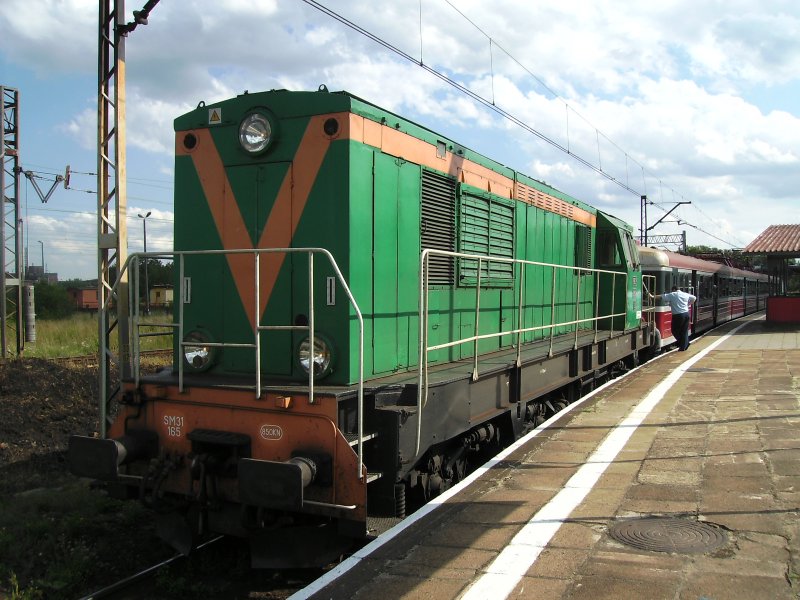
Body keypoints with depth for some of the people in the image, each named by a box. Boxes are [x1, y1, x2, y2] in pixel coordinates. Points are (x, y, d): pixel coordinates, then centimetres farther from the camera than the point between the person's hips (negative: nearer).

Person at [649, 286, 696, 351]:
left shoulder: (672, 295, -4)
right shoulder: (686, 294, 13)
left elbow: (661, 296, -5)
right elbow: (694, 298, 28)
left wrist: (653, 296, 0)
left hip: (678, 315, -6)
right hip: (686, 314, 6)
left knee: (675, 330, 6)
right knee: (684, 331, 10)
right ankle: (684, 346, 12)